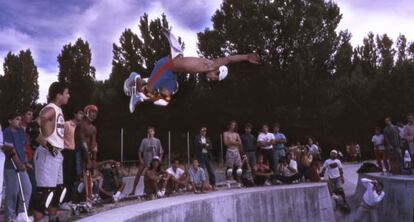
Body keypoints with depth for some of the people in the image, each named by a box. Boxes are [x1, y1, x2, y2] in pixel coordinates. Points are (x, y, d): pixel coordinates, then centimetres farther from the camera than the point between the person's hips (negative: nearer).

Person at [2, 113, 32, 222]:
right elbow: (10, 150, -15)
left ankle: (22, 213, 16)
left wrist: (25, 162, 12)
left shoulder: (21, 132, 14)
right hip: (11, 166, -7)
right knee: (12, 191, -2)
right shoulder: (7, 132, -9)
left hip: (21, 165, 7)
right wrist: (18, 164, -18)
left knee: (27, 189, 6)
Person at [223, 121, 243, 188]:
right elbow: (226, 143, -6)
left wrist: (231, 141, -2)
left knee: (239, 167, 0)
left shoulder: (237, 134, 16)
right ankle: (228, 182, -1)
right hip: (229, 151, -4)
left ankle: (239, 182, 10)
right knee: (229, 167, -7)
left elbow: (240, 143, 7)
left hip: (236, 151, 4)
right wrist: (235, 142, -2)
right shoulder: (226, 133, 7)